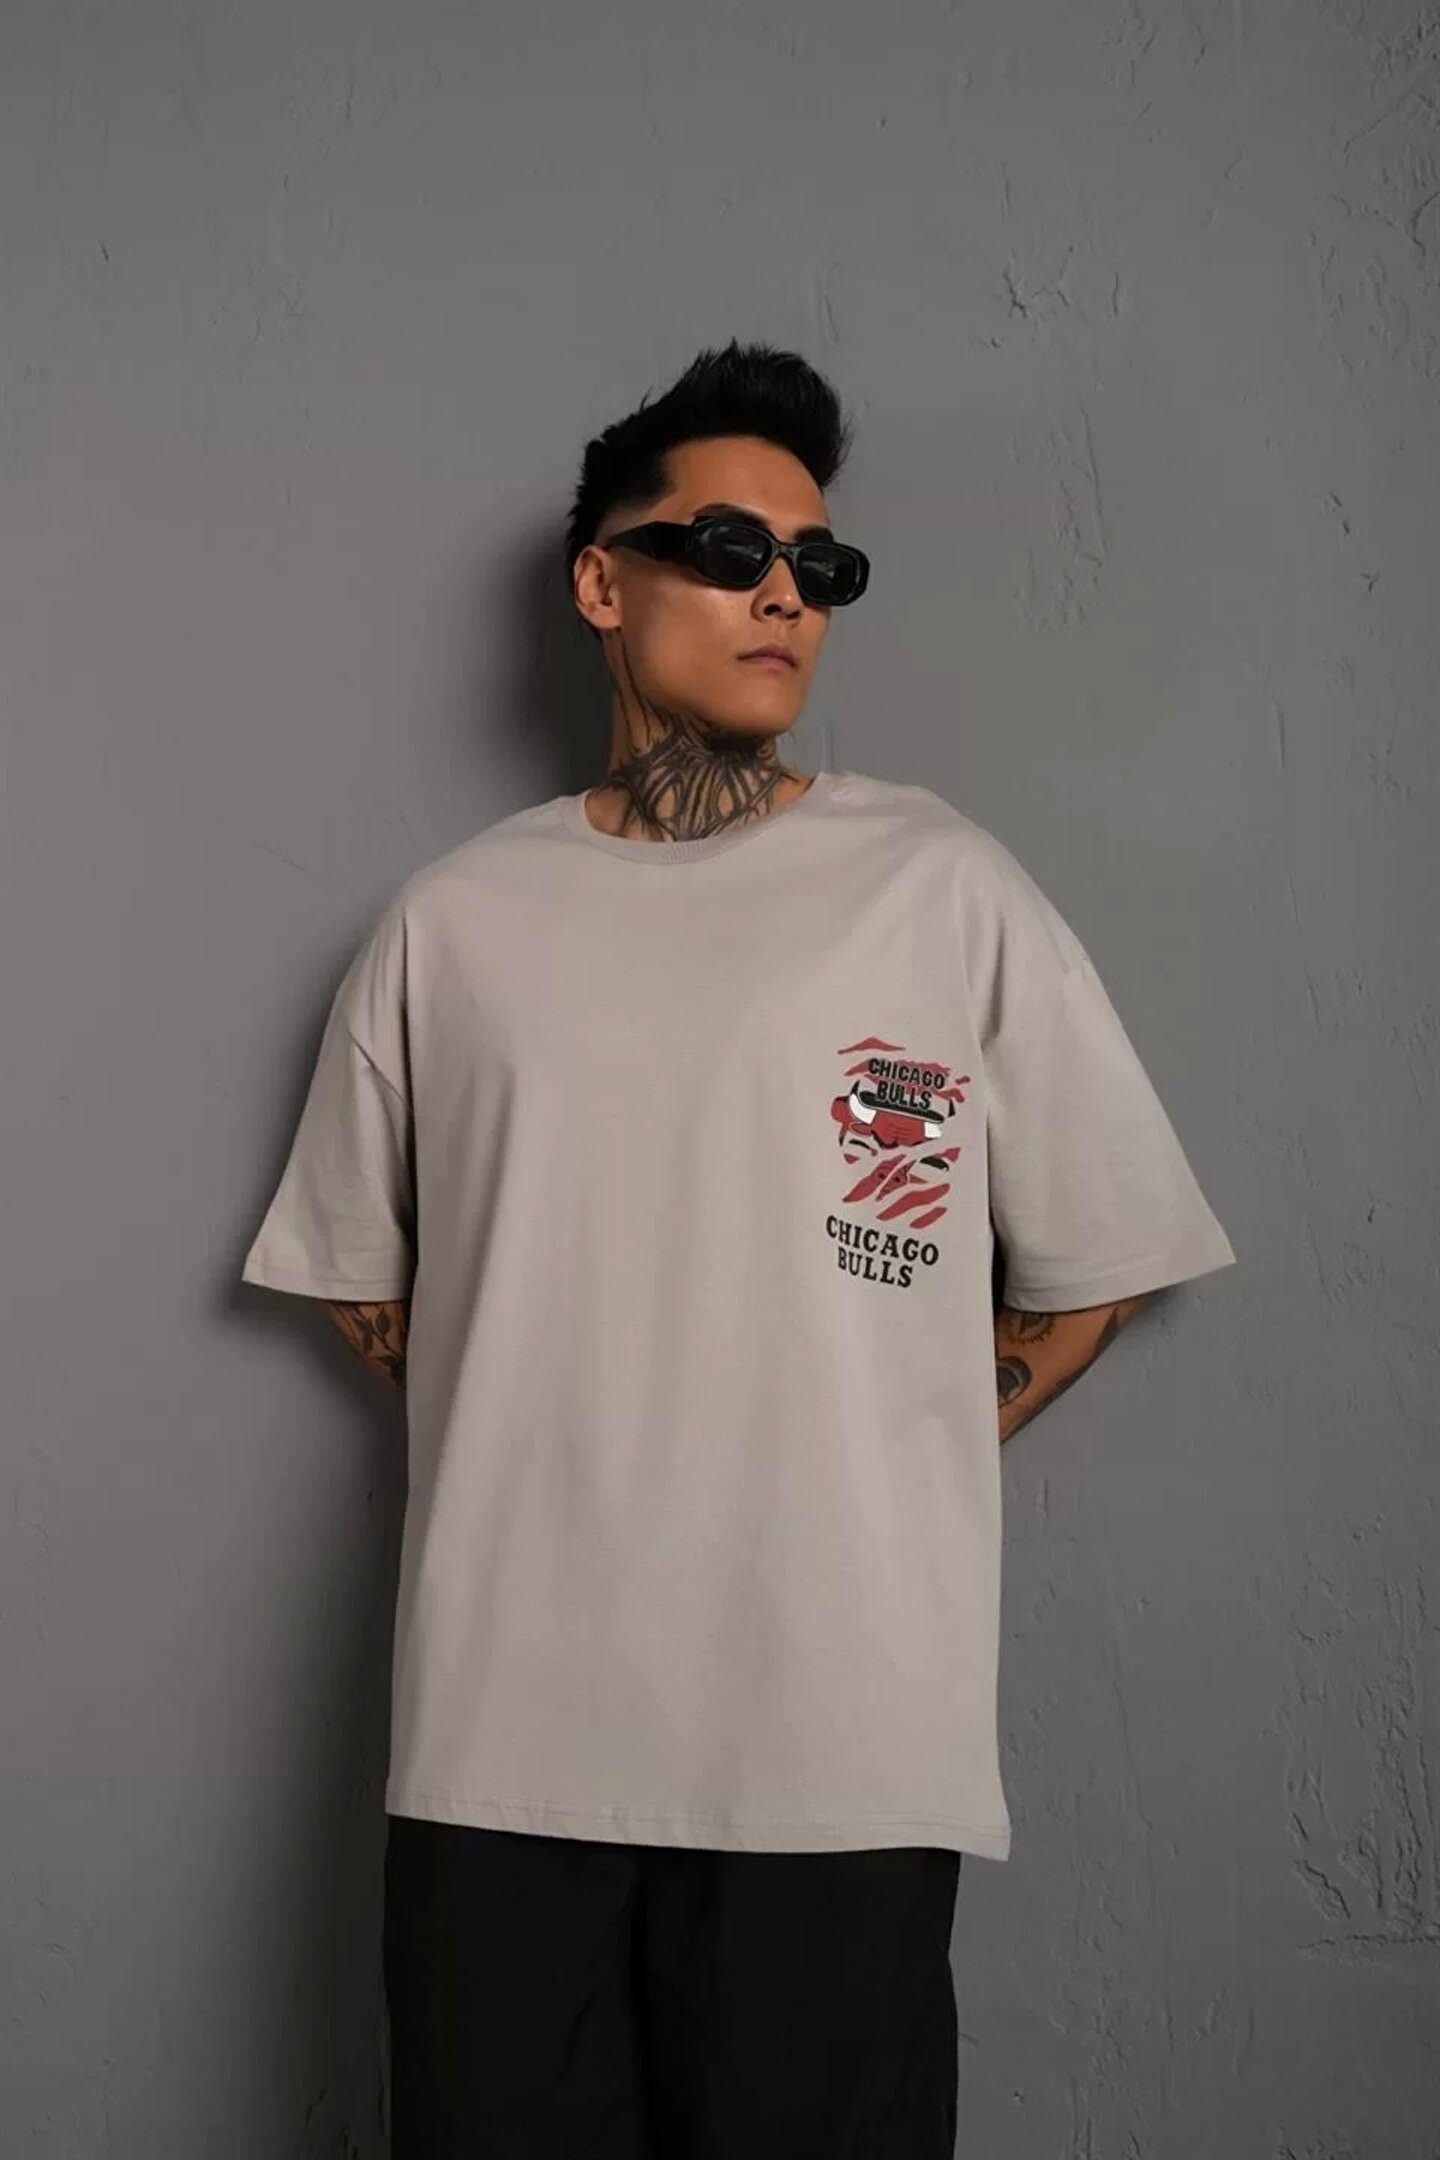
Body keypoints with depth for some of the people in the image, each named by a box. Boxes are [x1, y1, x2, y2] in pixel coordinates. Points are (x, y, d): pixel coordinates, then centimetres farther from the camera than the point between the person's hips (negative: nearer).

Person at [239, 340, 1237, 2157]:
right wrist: (552, 1450, 7)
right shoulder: (452, 922, 7)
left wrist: (878, 1467, 3)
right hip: (498, 1736, 2)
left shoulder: (943, 889, 1)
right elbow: (359, 1270, 16)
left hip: (841, 1741, -1)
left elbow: (1088, 1266, 7)